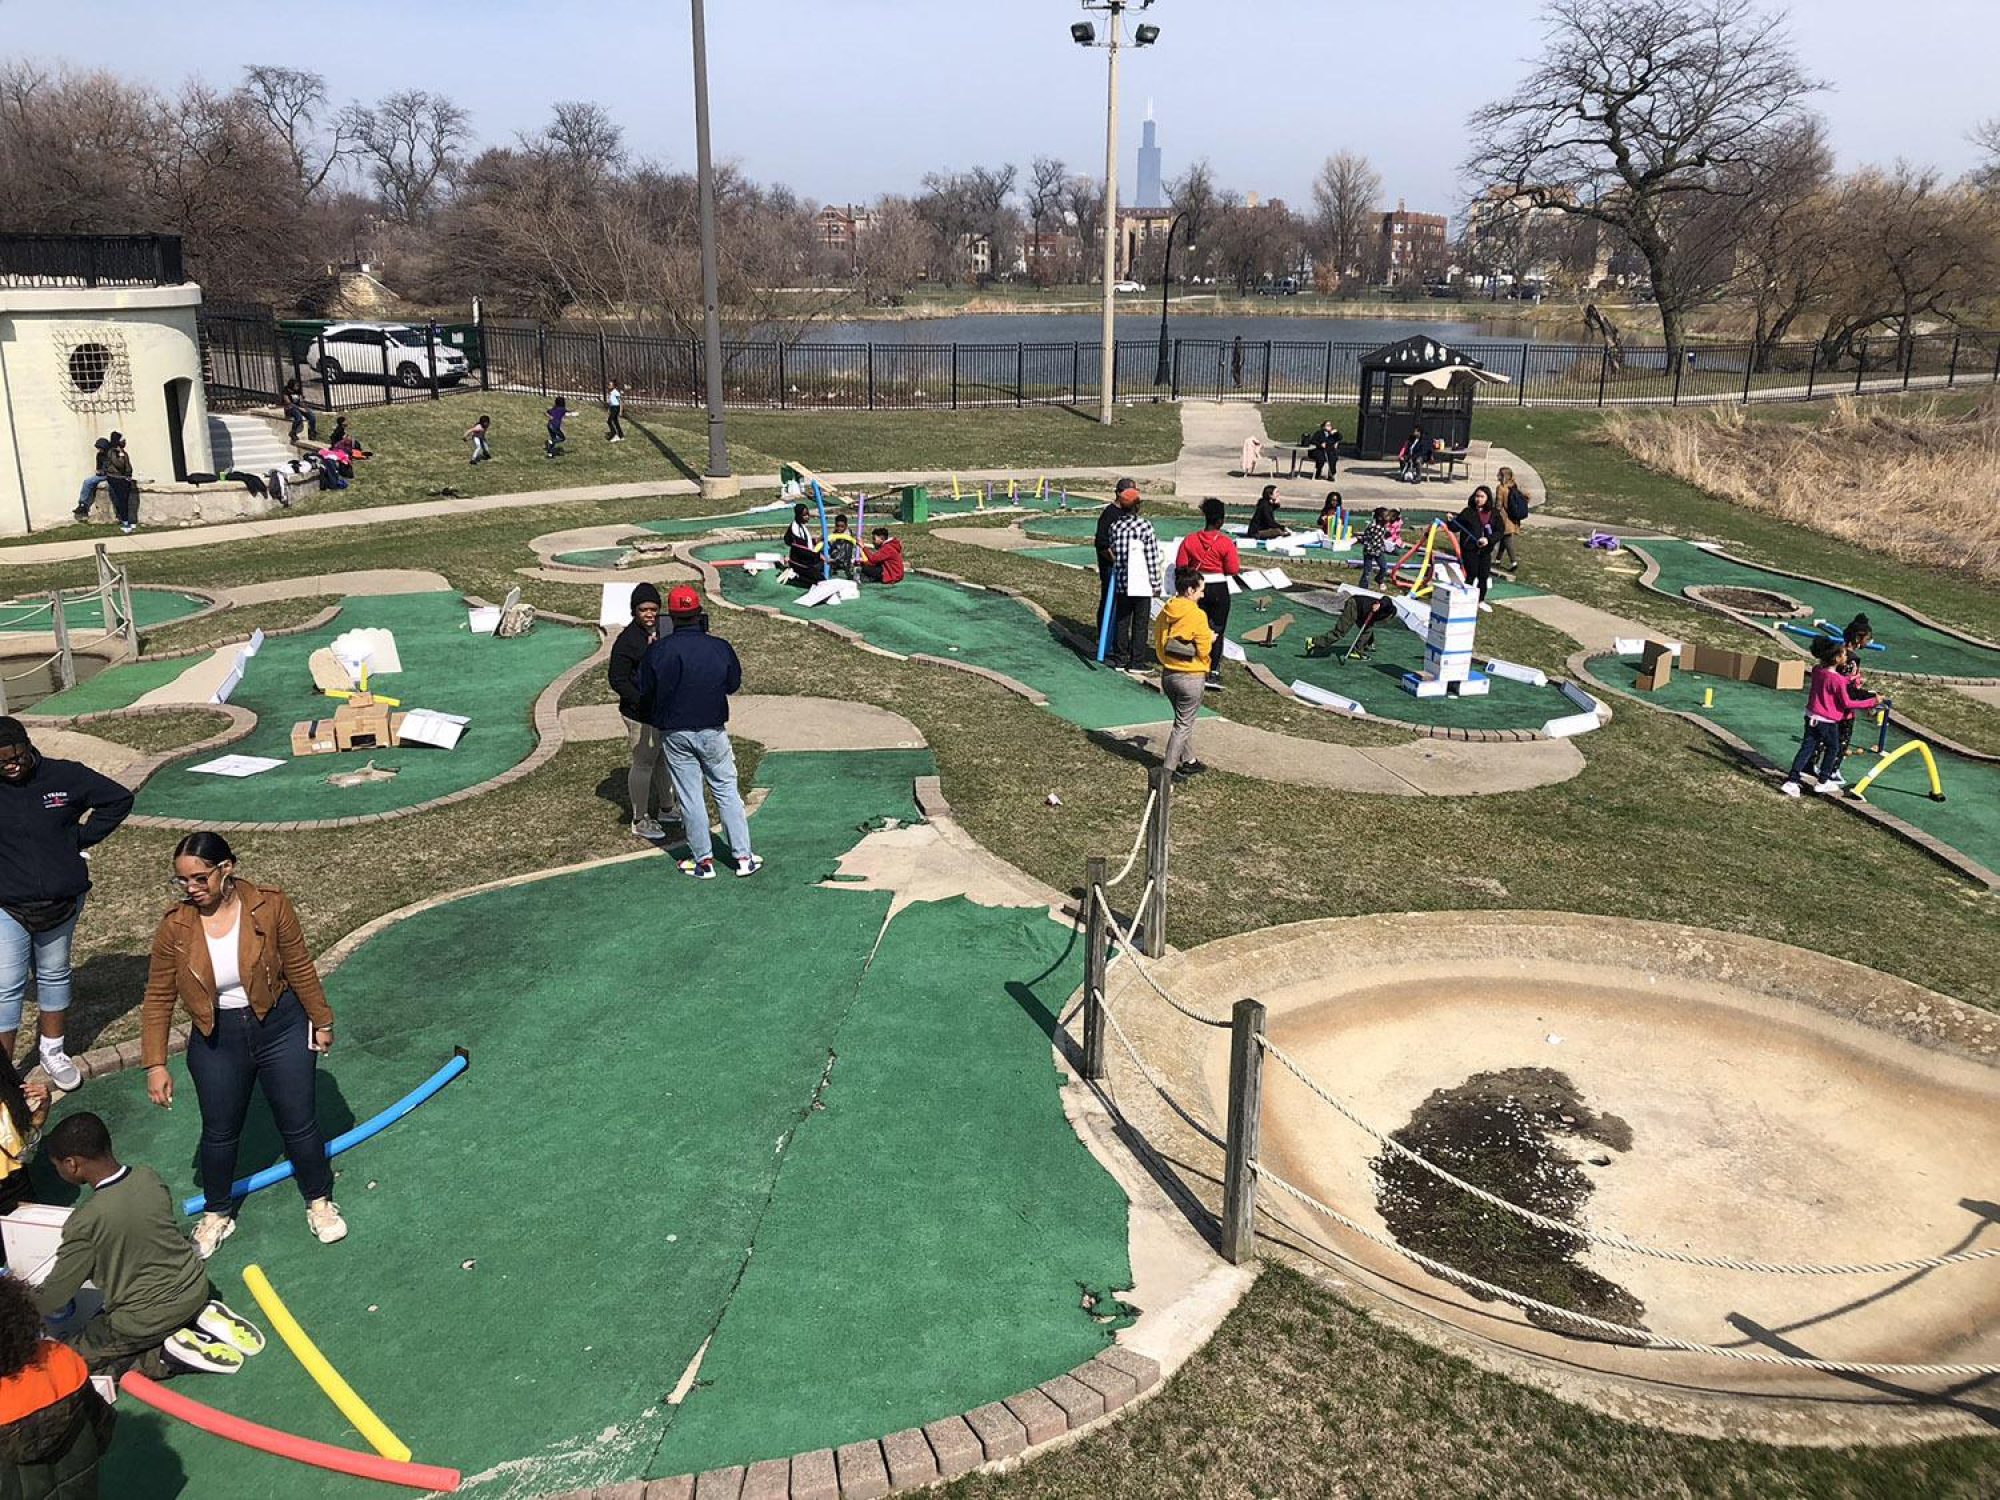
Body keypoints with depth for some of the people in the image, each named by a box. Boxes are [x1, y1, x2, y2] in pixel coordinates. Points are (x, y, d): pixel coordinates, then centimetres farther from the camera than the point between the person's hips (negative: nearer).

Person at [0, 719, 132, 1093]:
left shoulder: (65, 776, -7)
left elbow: (119, 799, 3)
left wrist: (81, 838, -2)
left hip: (63, 901, 2)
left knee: (54, 975, 18)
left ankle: (53, 1051, 33)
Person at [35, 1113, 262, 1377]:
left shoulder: (85, 1222, -24)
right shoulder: (150, 1177, -7)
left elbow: (55, 1294, -12)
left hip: (147, 1322, -6)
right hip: (196, 1289, 7)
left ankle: (169, 1352, -5)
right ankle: (202, 1317, 10)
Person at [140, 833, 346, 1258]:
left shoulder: (270, 906, -18)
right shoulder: (175, 927, -14)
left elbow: (300, 968, -7)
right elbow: (159, 999, -5)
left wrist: (321, 1021, 2)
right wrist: (156, 1064, -7)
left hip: (281, 1028, -1)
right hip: (216, 1039, 2)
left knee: (298, 1124, 10)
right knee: (219, 1132, 17)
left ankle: (320, 1201, 34)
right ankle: (217, 1213, 41)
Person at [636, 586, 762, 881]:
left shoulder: (657, 651, -11)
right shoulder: (720, 647, -10)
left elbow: (645, 691, -2)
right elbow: (734, 683, 5)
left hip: (674, 733, 0)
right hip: (713, 731, 1)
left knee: (689, 797, 8)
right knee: (726, 791, 11)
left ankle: (703, 860, 14)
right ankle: (743, 856, 13)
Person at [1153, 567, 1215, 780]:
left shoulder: (1165, 613, 0)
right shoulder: (1197, 615, -19)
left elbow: (1158, 643, 7)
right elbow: (1204, 650, -15)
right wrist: (1209, 638, 4)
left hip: (1168, 673, 7)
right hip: (1191, 677, -7)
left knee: (1184, 720, 23)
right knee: (1183, 724, 5)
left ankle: (1188, 761, 35)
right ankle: (1168, 769, 7)